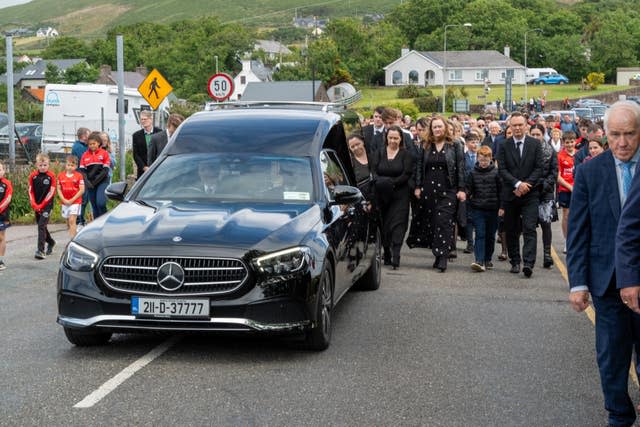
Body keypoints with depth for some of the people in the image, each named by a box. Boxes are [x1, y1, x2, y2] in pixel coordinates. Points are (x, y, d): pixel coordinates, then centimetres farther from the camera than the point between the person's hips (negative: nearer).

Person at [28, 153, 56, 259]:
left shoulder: (51, 176, -7)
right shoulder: (33, 176, 2)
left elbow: (51, 192, -9)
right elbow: (31, 191, 5)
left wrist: (42, 204, -13)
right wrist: (34, 204, -7)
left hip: (47, 204, -4)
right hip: (36, 205, 4)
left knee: (42, 225, -14)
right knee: (41, 226, 16)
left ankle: (41, 250, -15)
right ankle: (51, 242, 40)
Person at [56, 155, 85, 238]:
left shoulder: (79, 176, -7)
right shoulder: (61, 175, 4)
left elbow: (82, 190, -9)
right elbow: (59, 189, 7)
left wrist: (72, 200, -13)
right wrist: (63, 199, -6)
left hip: (75, 201, -5)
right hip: (65, 202, 5)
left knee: (72, 220, -14)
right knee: (68, 222, 11)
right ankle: (74, 237, 25)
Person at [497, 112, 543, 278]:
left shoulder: (535, 144, 3)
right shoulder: (504, 146, 4)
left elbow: (539, 168, -1)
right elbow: (502, 169, -3)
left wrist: (526, 184, -13)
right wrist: (517, 184, -15)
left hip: (530, 195, -2)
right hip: (510, 194, 2)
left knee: (529, 228, -11)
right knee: (511, 231, 8)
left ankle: (528, 263, -17)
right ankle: (515, 262, 18)